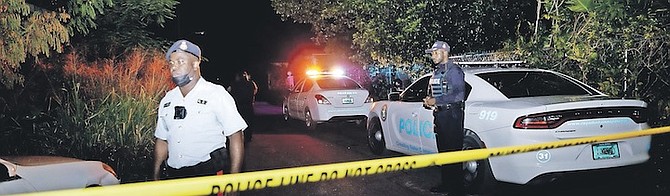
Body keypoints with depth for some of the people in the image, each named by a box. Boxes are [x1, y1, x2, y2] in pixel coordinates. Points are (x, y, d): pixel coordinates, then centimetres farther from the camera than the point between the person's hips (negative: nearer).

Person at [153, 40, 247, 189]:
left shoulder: (216, 94, -7)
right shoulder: (167, 100, 10)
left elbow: (235, 137, -10)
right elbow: (162, 141, 16)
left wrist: (233, 181, -14)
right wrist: (156, 177, 11)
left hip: (210, 175, -4)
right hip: (174, 177, 5)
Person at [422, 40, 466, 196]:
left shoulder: (454, 71, -9)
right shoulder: (436, 72, 18)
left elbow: (459, 94, -19)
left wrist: (436, 101, -18)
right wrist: (428, 100, 5)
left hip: (452, 114, -9)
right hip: (439, 114, 9)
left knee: (453, 152, -6)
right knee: (442, 151, 12)